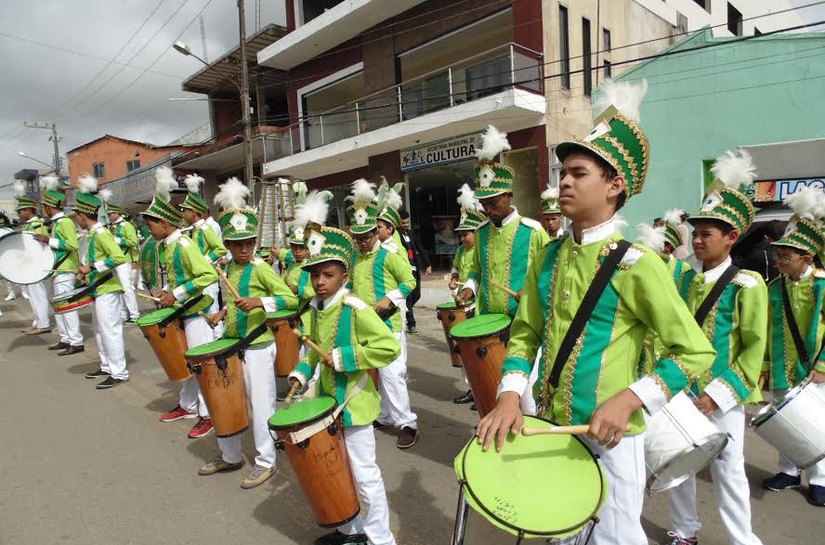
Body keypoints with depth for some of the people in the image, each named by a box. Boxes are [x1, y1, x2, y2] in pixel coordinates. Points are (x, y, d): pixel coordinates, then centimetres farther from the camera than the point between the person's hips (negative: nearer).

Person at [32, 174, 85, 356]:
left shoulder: (65, 222, -13)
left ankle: (76, 342, -5)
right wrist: (46, 241, 12)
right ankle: (65, 339, 21)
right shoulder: (55, 223, 16)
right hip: (57, 270, 10)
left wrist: (49, 240, -22)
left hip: (64, 272, -10)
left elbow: (74, 245, -22)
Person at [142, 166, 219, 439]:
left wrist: (177, 294, -23)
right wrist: (166, 291, 6)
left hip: (195, 312, -9)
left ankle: (208, 415, 8)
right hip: (181, 312, 9)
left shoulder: (184, 244, -19)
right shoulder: (169, 245, 8)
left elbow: (209, 276, -27)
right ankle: (187, 405, 34)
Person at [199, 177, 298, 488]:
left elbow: (291, 299, -19)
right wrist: (224, 312, 6)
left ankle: (265, 462, 19)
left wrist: (260, 302, -30)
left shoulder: (261, 268, -13)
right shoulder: (229, 268, 8)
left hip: (258, 346, -8)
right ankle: (230, 456, 35)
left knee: (260, 404, 1)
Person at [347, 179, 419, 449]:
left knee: (392, 374, -7)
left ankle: (407, 423, 4)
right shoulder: (354, 258, 10)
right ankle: (384, 416, 30)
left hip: (388, 324, -7)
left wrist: (390, 299, -20)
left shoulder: (389, 255, -9)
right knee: (374, 374, 15)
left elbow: (409, 281, -9)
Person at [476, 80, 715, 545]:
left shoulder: (636, 264, -16)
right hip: (551, 427, 6)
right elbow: (525, 334, 6)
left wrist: (628, 401, -24)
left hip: (610, 435, -5)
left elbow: (696, 352, -12)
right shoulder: (548, 258, 0)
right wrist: (510, 395, -9)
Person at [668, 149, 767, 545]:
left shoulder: (747, 285, -10)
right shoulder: (686, 279, 5)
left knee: (727, 471, 7)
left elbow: (754, 348, -12)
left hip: (721, 397, -5)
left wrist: (718, 393, -17)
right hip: (680, 391, 5)